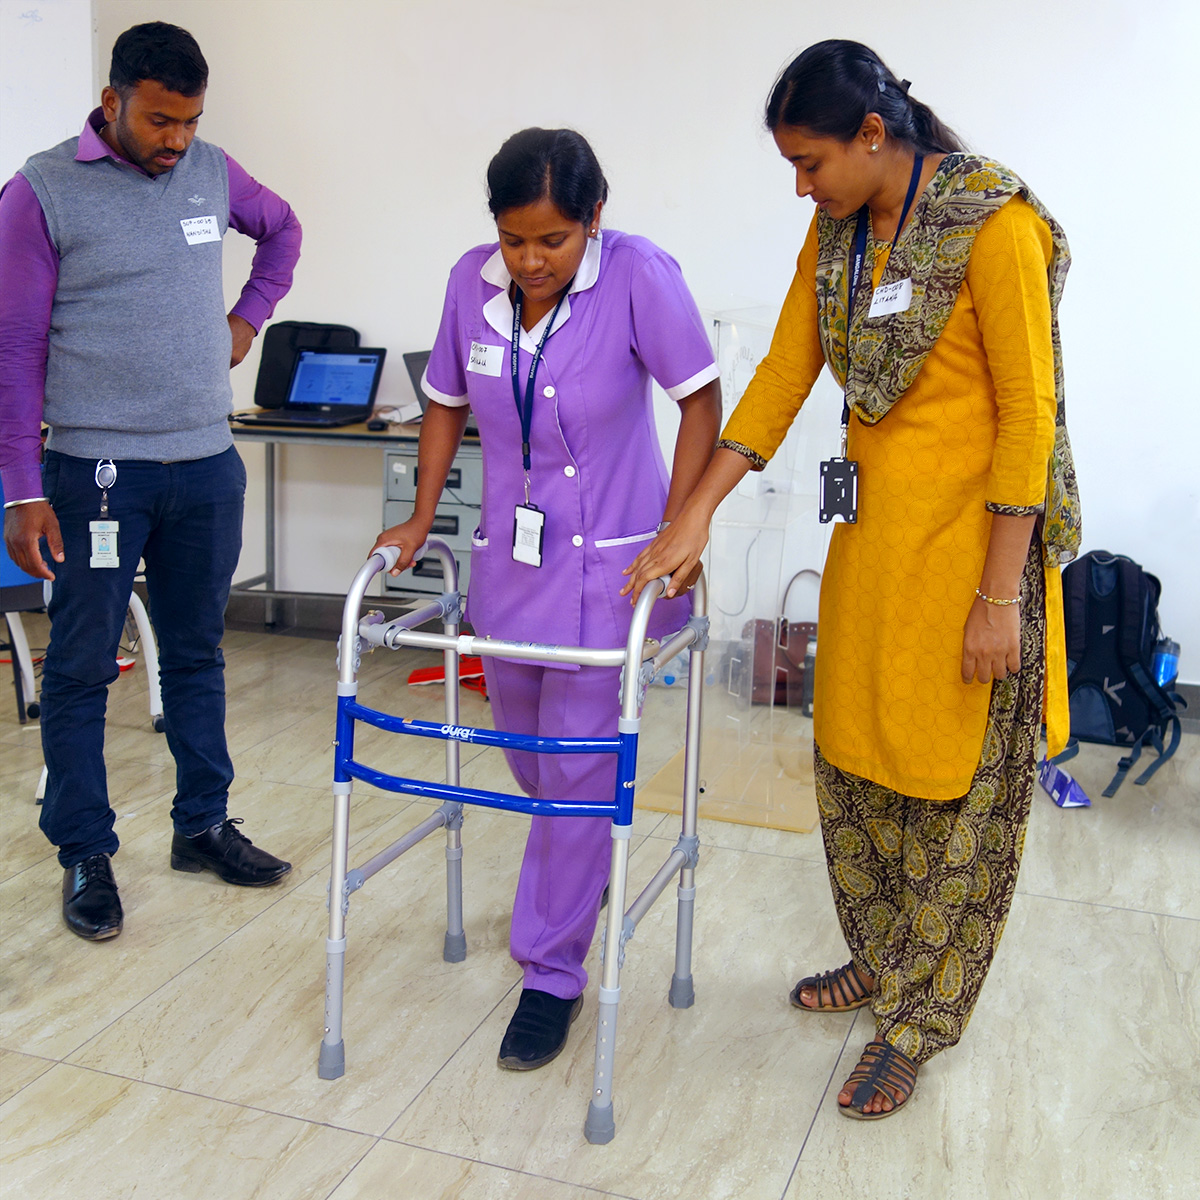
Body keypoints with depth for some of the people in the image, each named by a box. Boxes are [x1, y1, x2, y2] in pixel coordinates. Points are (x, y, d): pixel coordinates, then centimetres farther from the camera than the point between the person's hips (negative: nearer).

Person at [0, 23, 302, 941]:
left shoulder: (212, 171, 7)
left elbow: (283, 230, 29)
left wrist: (248, 317, 16)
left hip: (207, 465, 5)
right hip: (96, 470, -4)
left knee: (198, 655, 14)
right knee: (82, 667, 3)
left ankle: (204, 826, 28)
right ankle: (85, 855, 16)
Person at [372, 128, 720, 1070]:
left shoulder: (638, 275, -17)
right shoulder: (473, 281, -4)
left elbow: (700, 399, -12)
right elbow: (448, 404, 9)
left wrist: (675, 535, -16)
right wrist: (420, 520, 6)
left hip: (608, 560, -5)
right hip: (510, 555, 5)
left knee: (578, 769, -2)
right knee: (531, 754, 19)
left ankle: (552, 975, 13)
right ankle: (585, 872, 50)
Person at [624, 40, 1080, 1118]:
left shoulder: (995, 226, -16)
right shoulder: (837, 231, 5)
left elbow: (1029, 414, -16)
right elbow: (783, 375, 6)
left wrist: (998, 596, -17)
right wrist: (694, 517, 1)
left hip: (970, 532, -7)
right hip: (871, 524, 7)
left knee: (955, 782, 5)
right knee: (853, 757, 15)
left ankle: (919, 1020, 20)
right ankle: (880, 960, 37)